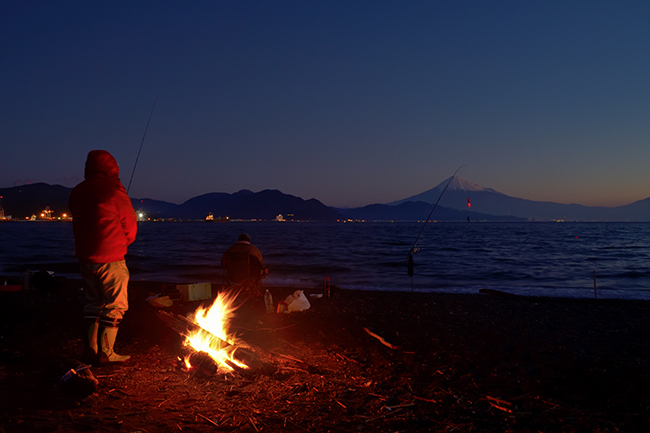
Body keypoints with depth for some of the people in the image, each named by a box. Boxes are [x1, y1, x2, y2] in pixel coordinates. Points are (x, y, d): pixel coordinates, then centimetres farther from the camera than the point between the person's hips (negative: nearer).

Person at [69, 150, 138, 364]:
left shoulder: (77, 192, 6)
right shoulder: (114, 191, -13)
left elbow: (77, 223, 12)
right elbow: (130, 226, -5)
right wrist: (123, 243, 13)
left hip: (85, 257, 7)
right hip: (111, 259, -6)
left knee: (94, 302, 19)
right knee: (114, 305, 4)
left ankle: (92, 347, 23)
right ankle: (106, 352, 6)